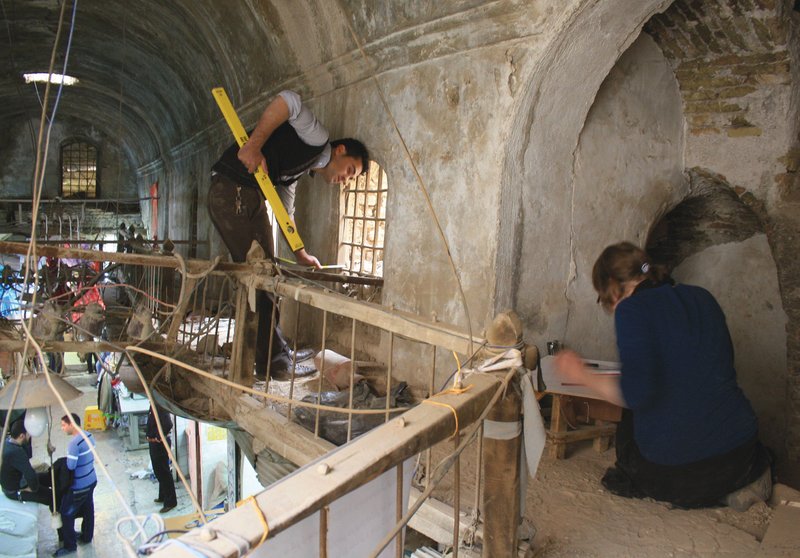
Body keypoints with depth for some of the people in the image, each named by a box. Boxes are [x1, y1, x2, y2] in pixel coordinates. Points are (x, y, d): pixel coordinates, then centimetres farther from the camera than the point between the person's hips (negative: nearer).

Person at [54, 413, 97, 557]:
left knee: (66, 514, 7)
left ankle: (70, 545, 17)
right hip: (91, 481, 9)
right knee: (87, 510, 21)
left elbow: (70, 466, -24)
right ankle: (87, 536, 36)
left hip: (79, 487, -8)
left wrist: (63, 461, -4)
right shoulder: (89, 435, 0)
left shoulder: (74, 443, -27)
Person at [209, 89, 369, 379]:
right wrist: (254, 145, -23)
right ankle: (273, 360, 0)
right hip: (233, 191, -10)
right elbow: (288, 101, -18)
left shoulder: (297, 173, 23)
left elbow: (285, 213, 25)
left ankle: (277, 352, 23)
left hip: (250, 198, 10)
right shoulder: (317, 139, -3)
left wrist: (300, 254, 24)